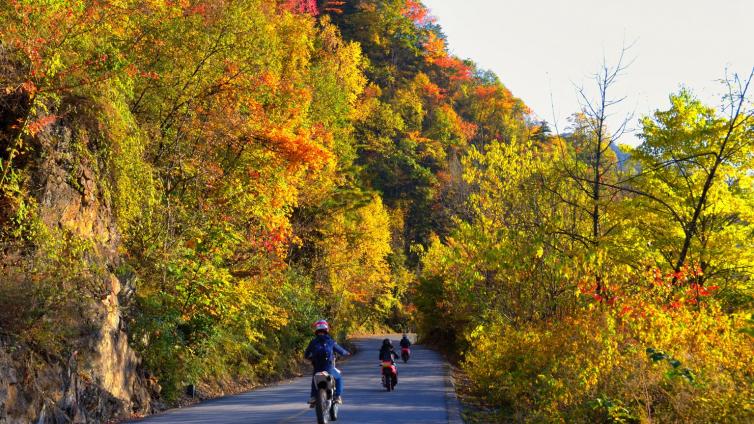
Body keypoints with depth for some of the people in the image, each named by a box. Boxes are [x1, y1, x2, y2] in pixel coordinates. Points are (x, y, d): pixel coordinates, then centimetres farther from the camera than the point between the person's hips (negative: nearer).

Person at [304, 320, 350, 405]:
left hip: (317, 369, 2)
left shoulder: (313, 342, 3)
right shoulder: (330, 341, 0)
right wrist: (347, 353, 32)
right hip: (329, 369, -2)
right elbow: (341, 351, 9)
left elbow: (306, 355, 11)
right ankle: (338, 396, 9)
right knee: (339, 379, 25)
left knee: (314, 380, 33)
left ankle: (313, 397, 17)